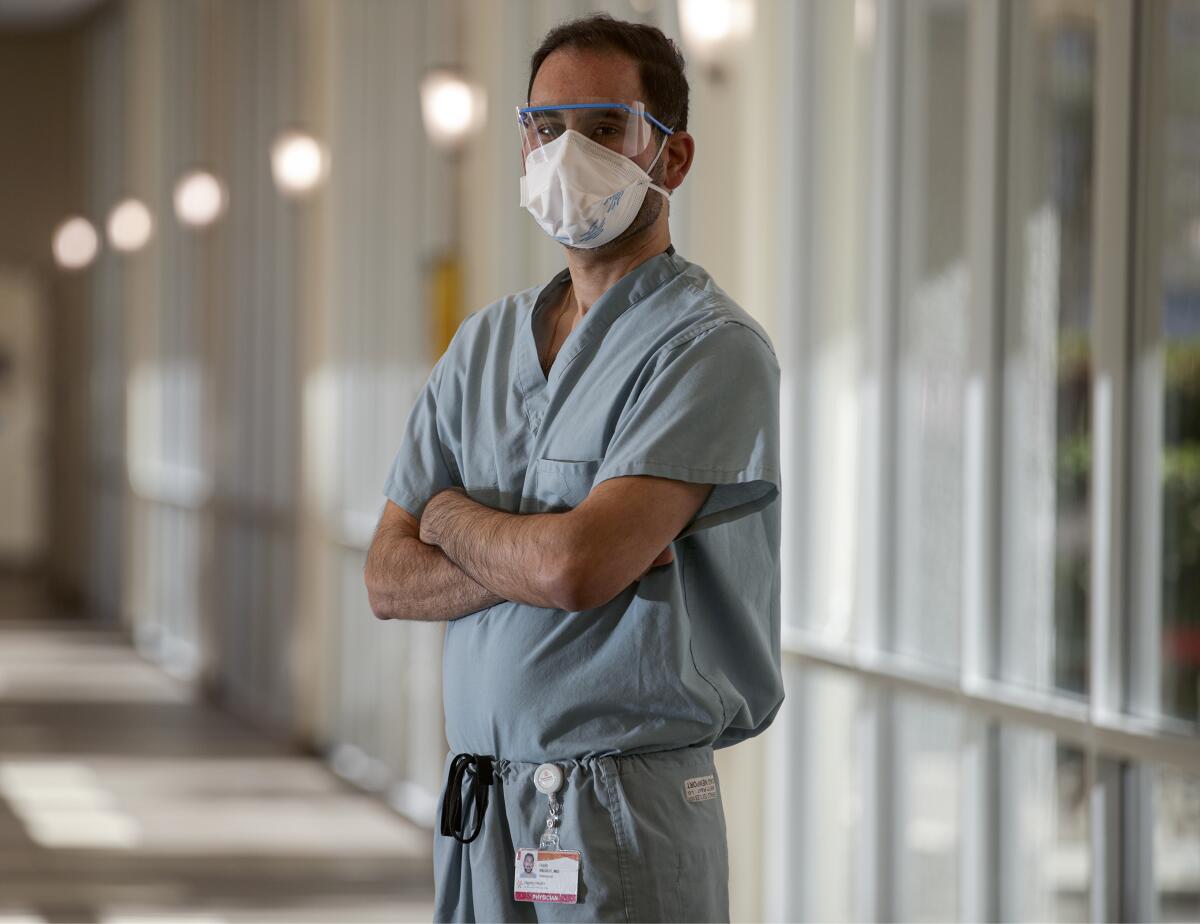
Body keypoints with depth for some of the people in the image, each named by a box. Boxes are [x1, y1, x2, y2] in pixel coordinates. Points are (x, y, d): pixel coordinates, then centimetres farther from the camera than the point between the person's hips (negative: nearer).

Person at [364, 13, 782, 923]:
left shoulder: (712, 349, -10)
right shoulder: (485, 343, 13)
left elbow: (574, 566, -20)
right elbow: (390, 579, 7)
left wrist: (452, 517, 0)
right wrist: (528, 559, -12)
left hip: (629, 811, -6)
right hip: (477, 809, 6)